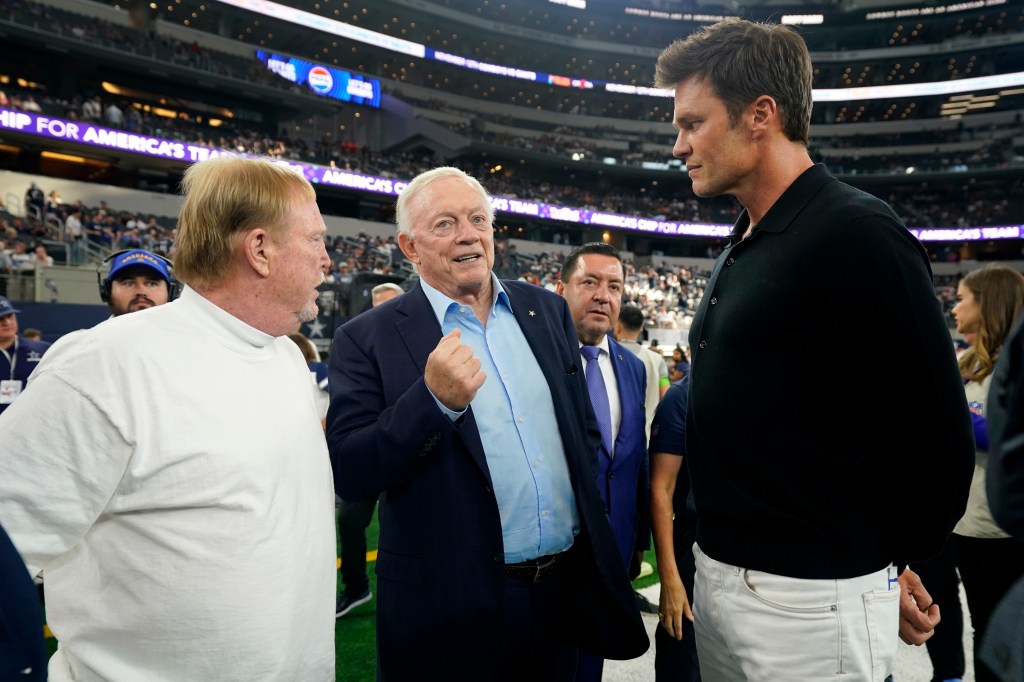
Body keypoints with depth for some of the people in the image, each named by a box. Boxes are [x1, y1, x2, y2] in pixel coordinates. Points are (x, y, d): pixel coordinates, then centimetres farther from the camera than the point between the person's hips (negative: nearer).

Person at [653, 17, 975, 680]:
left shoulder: (855, 233, -17)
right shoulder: (741, 248, 9)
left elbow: (940, 437, -16)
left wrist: (892, 561, 0)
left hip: (807, 597, -8)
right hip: (719, 575, 8)